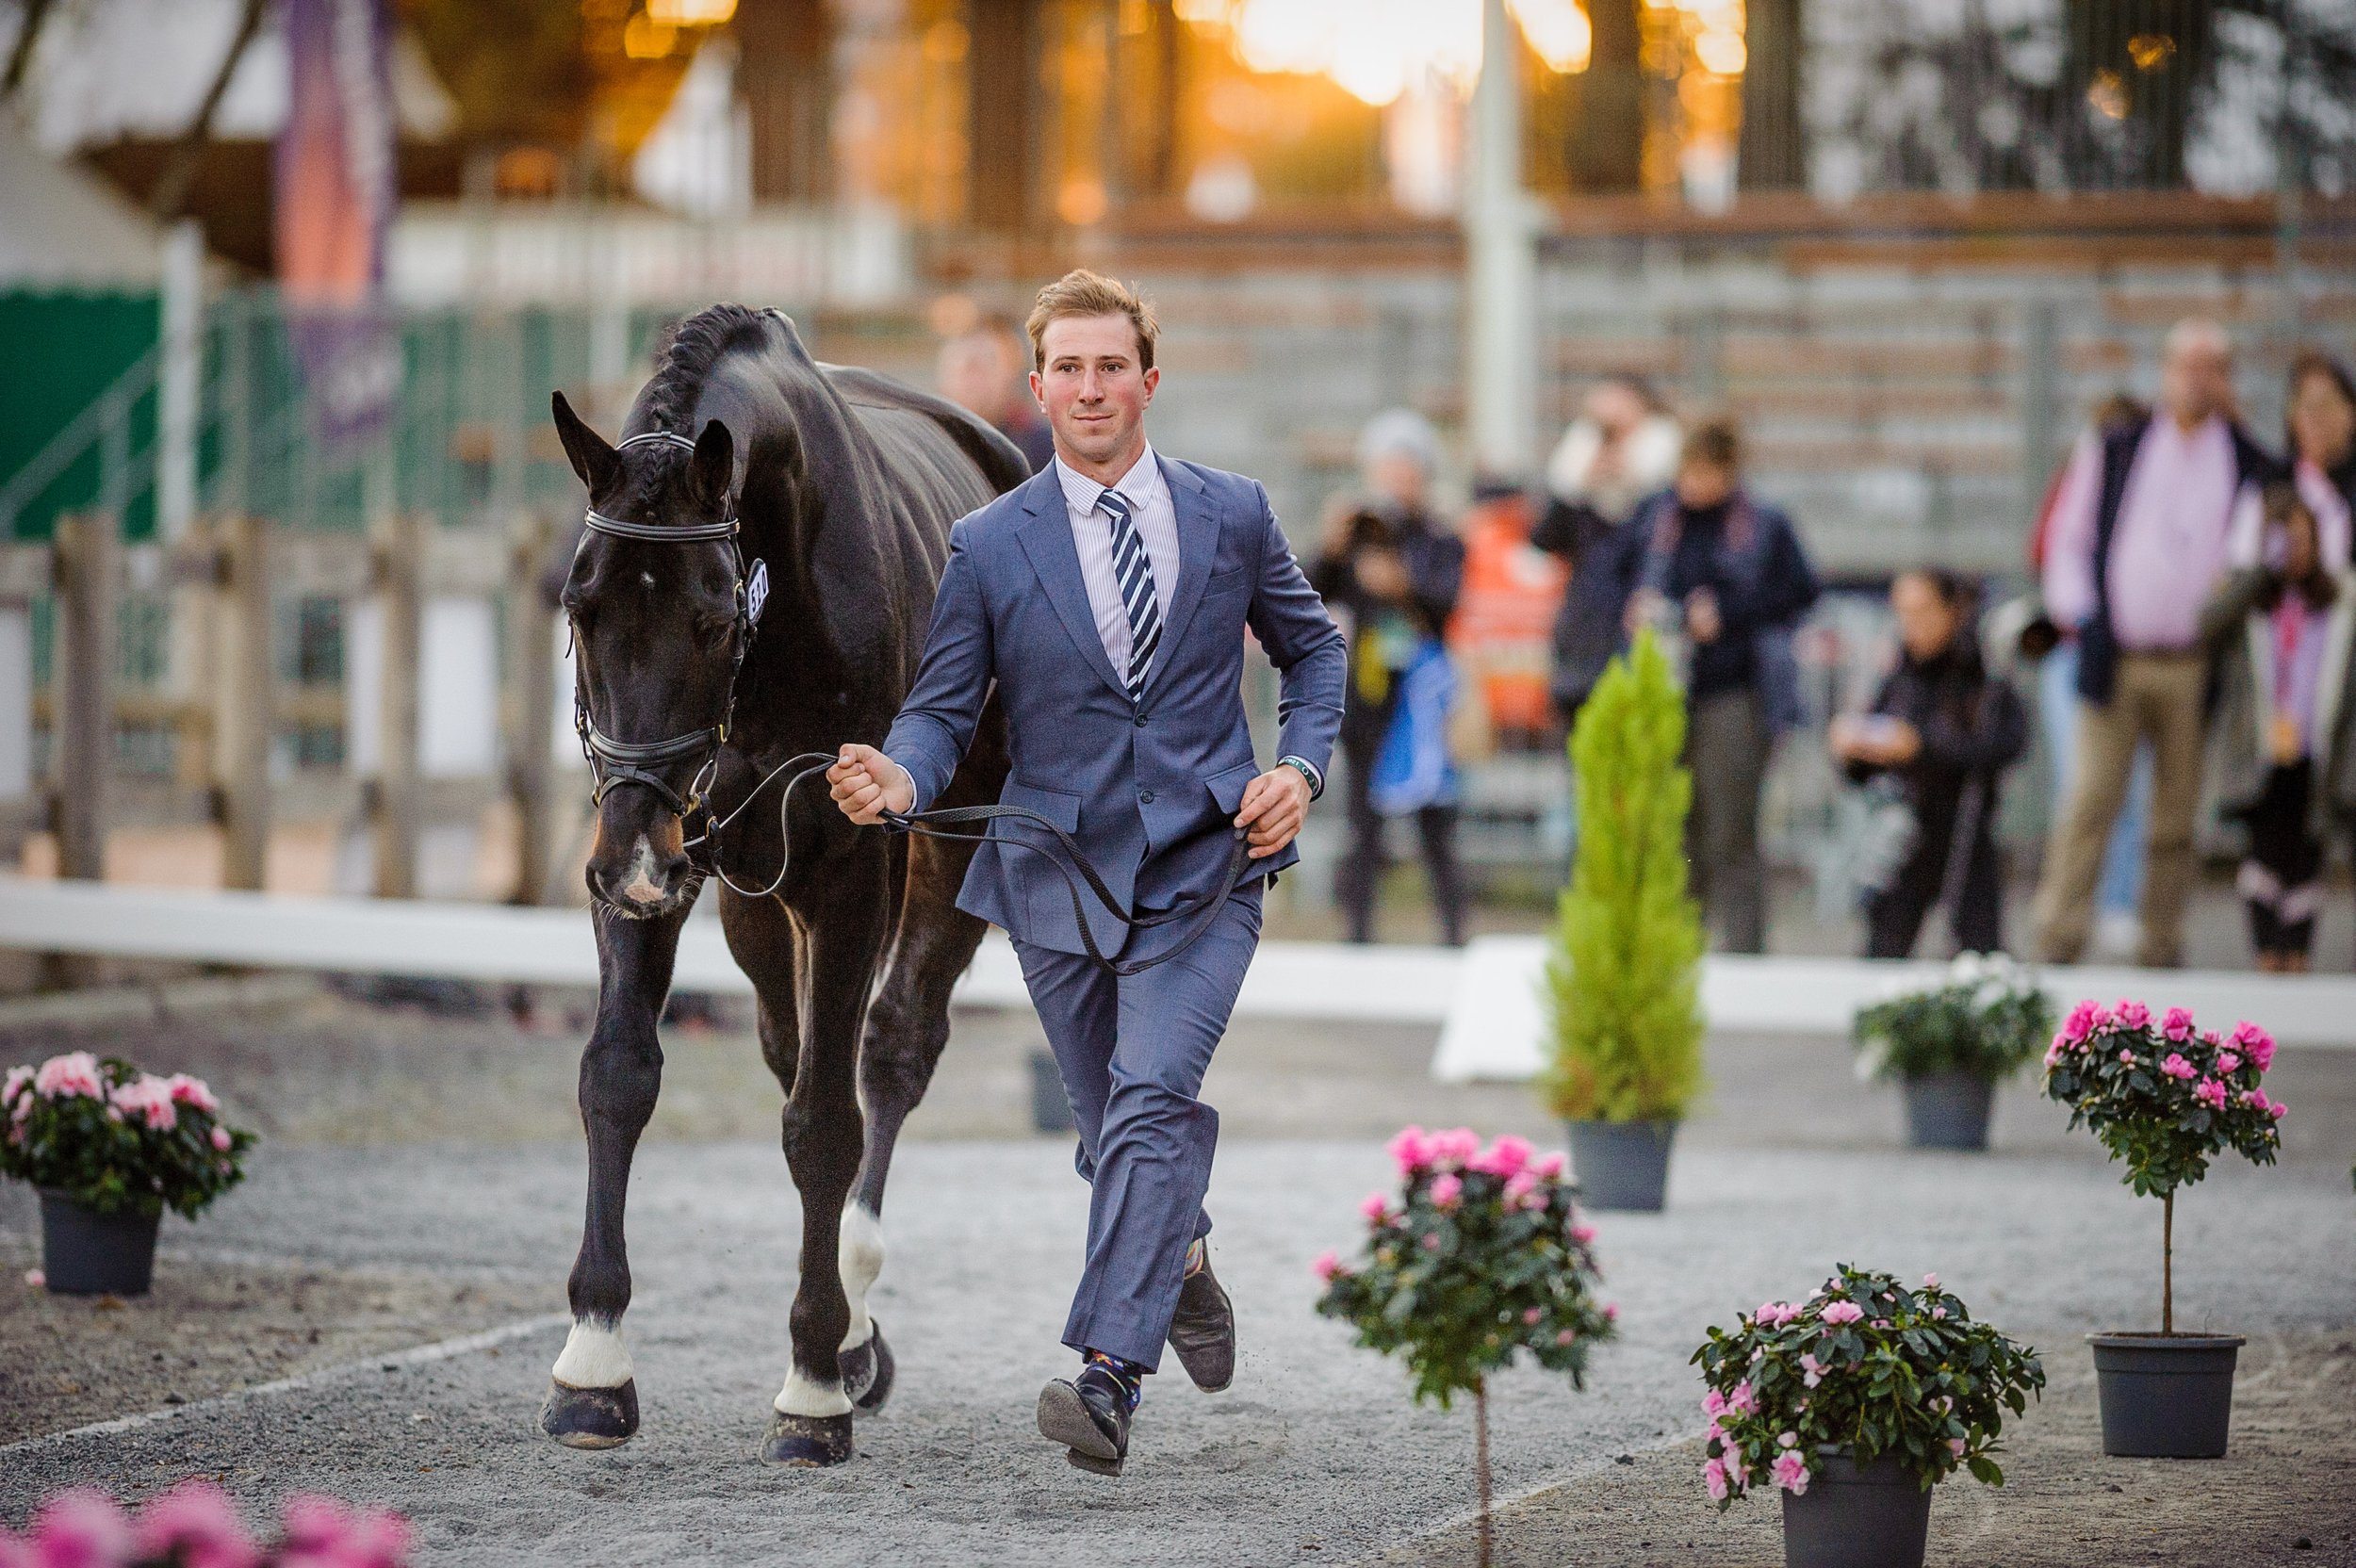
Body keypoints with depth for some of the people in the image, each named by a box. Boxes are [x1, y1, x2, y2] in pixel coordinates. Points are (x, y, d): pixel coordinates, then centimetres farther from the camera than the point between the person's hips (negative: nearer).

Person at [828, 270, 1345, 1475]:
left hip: (1203, 865, -2)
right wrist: (897, 780, -24)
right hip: (1060, 876, 2)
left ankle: (1108, 1374, -27)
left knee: (1151, 1098, -21)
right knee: (1113, 1128, 13)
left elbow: (1312, 646, 15)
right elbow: (943, 711, -2)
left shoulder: (1231, 515, 2)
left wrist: (1301, 764, -2)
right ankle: (1182, 1259, 47)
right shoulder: (989, 546, -1)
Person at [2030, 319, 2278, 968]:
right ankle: (2056, 944, -7)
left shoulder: (2253, 469, 6)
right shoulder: (2113, 453, 9)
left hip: (2195, 668, 0)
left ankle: (2160, 950, 11)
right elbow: (2068, 541, 11)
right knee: (2090, 803, -7)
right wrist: (2080, 617, -2)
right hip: (2115, 661, 0)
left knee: (2178, 814, 4)